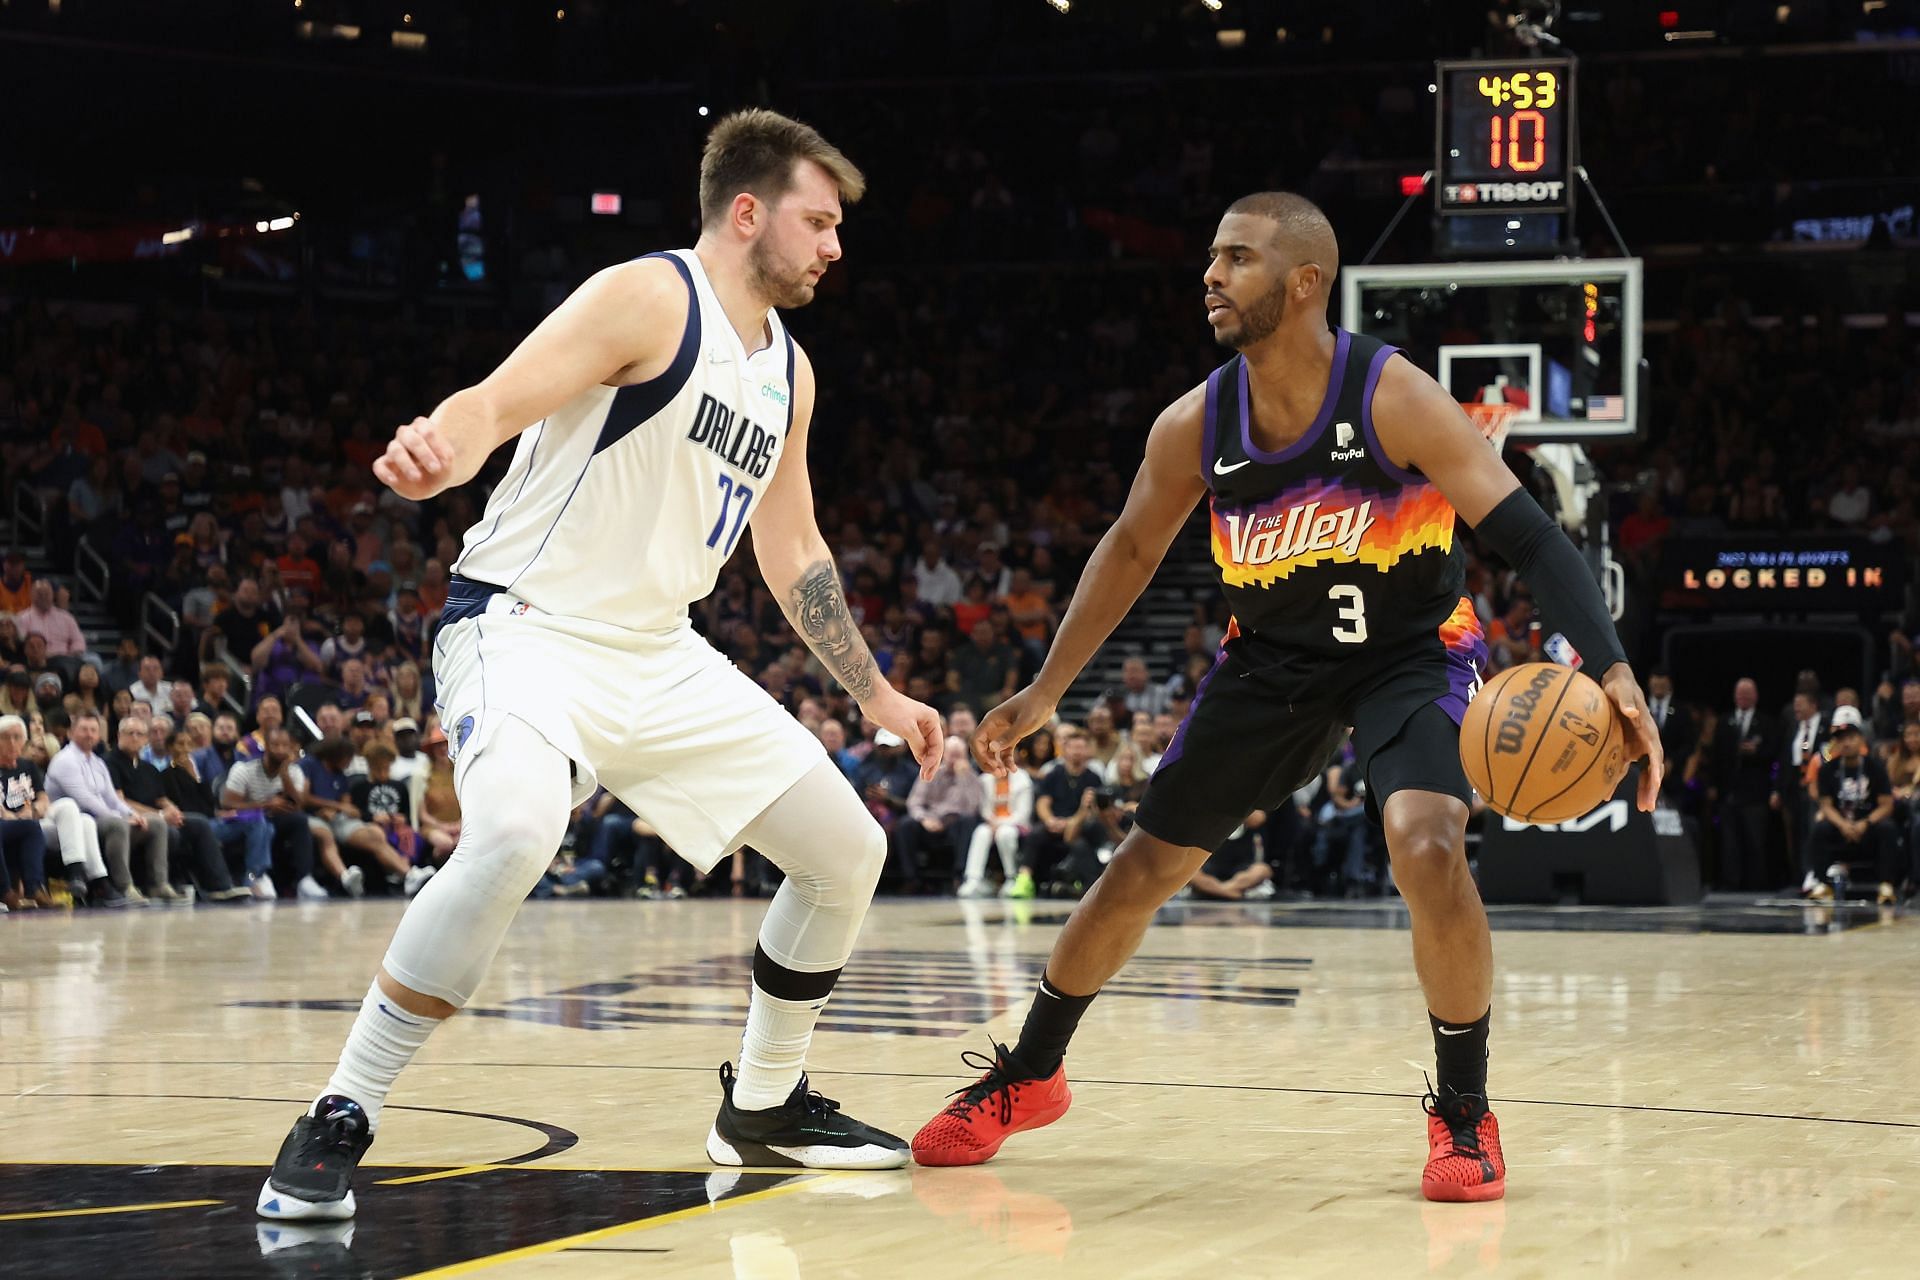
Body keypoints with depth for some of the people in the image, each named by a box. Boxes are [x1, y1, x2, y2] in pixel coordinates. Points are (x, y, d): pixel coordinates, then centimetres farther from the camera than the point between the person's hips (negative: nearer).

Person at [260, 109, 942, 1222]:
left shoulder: (789, 369, 14)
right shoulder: (650, 299, -11)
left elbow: (793, 552, 24)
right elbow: (496, 401, -23)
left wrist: (876, 692, 24)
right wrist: (445, 448, -46)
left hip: (659, 655, 9)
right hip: (529, 623, -9)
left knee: (848, 852, 7)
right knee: (515, 832, -37)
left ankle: (764, 1107, 27)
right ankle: (338, 1124, -26)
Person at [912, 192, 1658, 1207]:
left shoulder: (1394, 399, -26)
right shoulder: (1194, 427, -13)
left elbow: (1527, 536, -28)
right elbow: (1131, 550, 5)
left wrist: (1611, 669, -42)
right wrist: (1046, 692, 8)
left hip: (1412, 649, -4)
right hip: (1272, 658, 4)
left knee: (1427, 852, -29)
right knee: (1141, 869, 7)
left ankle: (1464, 1115, -9)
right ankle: (1026, 1078, 28)